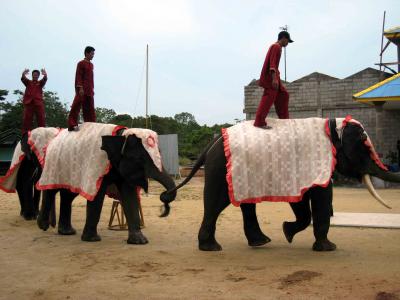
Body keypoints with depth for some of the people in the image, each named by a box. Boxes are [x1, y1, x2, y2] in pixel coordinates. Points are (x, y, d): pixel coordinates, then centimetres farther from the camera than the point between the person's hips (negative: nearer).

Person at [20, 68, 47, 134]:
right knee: (26, 119, -3)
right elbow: (23, 79, -5)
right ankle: (25, 135, -4)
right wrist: (23, 74, -30)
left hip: (38, 103, 0)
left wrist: (45, 75, -32)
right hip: (28, 102, 0)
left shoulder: (40, 83, 15)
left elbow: (44, 79, -6)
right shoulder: (28, 82, 16)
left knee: (41, 119, -5)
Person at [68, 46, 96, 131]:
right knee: (76, 107, -9)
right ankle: (73, 125, -13)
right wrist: (80, 88, -19)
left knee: (90, 108, 7)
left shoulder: (91, 65, 19)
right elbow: (78, 76, -10)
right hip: (82, 89, -8)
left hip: (89, 90, 8)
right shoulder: (81, 63, -3)